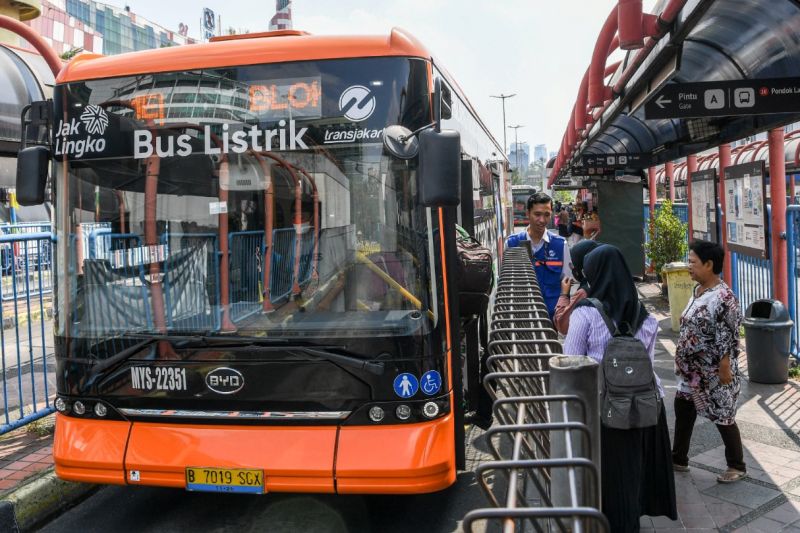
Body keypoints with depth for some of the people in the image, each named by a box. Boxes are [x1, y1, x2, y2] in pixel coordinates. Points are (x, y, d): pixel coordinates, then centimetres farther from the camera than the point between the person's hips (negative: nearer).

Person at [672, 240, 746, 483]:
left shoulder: (723, 297, -22)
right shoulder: (697, 291, 6)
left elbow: (728, 338, -22)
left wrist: (725, 368, -22)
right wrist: (681, 359, 17)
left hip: (714, 374, -9)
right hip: (692, 371, 9)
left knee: (723, 418, 6)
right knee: (682, 411, 16)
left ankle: (737, 467, 24)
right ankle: (679, 459, 31)